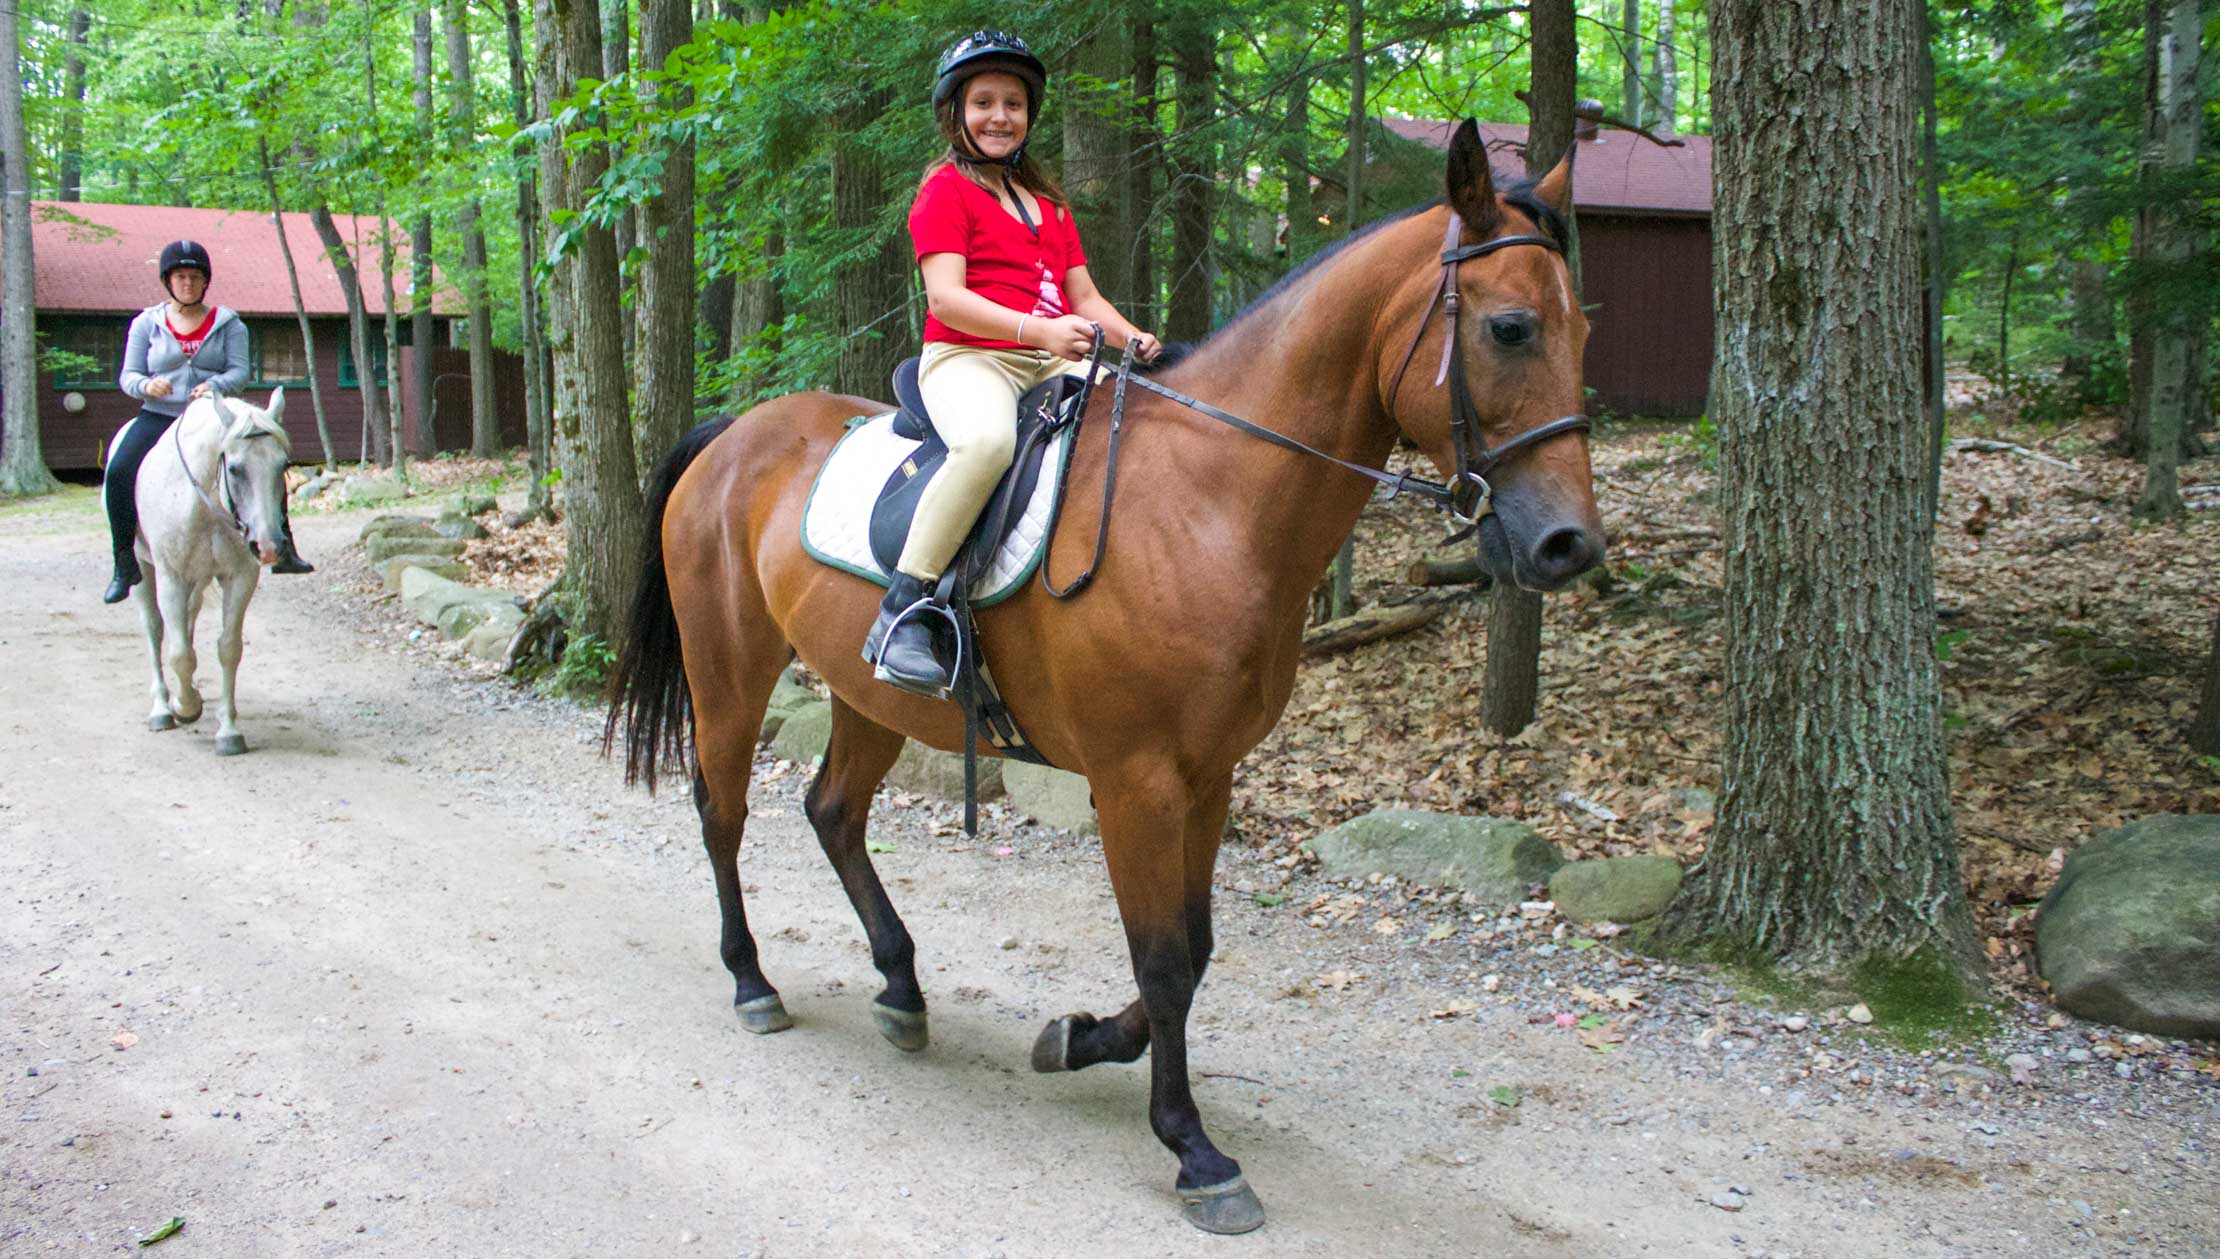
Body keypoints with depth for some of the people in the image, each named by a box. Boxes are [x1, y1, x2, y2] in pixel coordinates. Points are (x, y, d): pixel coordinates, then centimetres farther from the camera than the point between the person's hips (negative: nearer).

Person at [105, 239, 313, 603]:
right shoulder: (147, 323, 9)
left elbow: (240, 371, -5)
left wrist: (214, 386, -27)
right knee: (119, 471, -25)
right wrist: (146, 385, -19)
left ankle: (283, 551, -13)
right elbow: (128, 376, 6)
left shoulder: (228, 323, 6)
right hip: (159, 417, 0)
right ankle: (125, 564, -13)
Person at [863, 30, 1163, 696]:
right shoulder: (946, 189, 3)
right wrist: (1039, 329, -25)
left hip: (1053, 364, 7)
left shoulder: (1049, 203, 25)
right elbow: (946, 297, -11)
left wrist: (1134, 339, -2)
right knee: (988, 439, -40)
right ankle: (900, 615, -34)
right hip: (966, 359, -7)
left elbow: (1085, 299, 21)